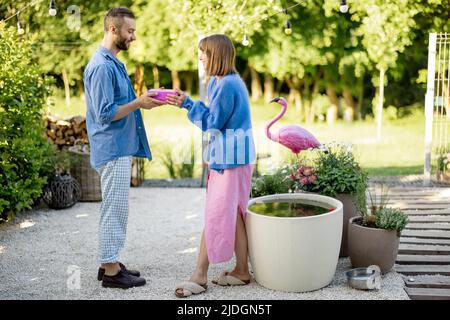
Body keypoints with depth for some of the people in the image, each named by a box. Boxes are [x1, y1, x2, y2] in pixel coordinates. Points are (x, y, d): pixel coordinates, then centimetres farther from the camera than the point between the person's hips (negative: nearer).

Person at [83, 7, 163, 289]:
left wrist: (142, 101, 9)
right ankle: (111, 271, 4)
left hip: (121, 149, 10)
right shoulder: (102, 66, -17)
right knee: (115, 209, -4)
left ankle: (111, 263, 23)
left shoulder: (113, 63, 14)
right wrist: (138, 103, -19)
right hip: (113, 150, -10)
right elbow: (105, 114, -21)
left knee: (116, 209, 14)